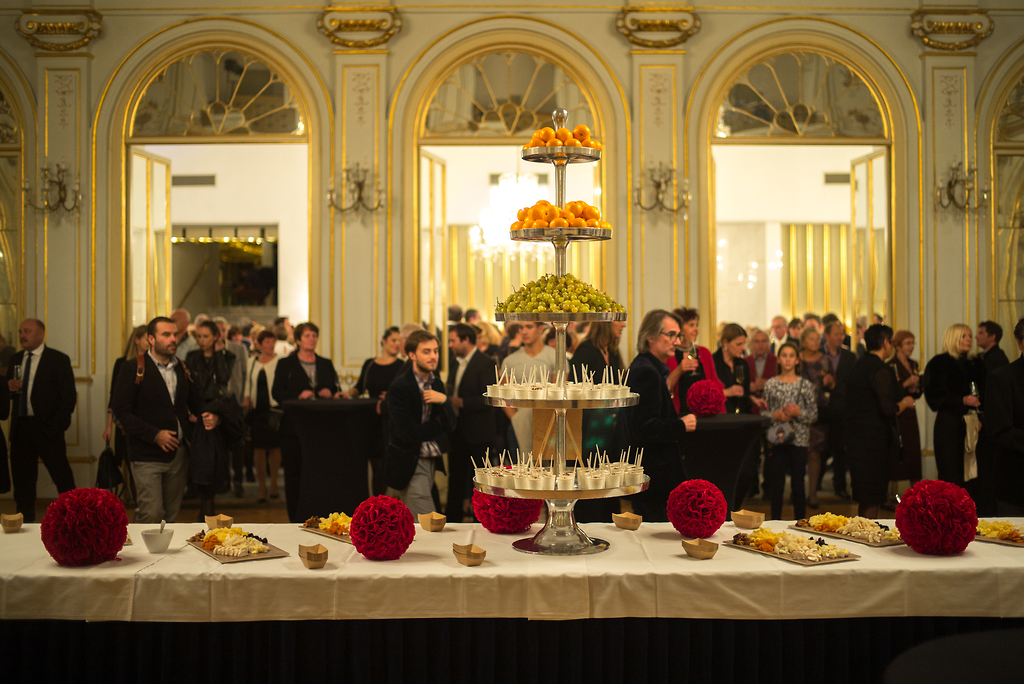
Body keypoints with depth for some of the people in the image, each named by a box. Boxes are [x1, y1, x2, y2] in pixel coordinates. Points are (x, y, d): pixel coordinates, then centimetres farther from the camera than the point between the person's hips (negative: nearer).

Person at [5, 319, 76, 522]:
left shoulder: (58, 360, -3)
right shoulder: (15, 360, 14)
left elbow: (69, 396, -6)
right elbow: (9, 395, 20)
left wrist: (59, 424, -13)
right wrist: (10, 387, -3)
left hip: (47, 428, -5)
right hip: (20, 428, 5)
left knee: (63, 477, -3)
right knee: (22, 480, 11)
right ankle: (26, 523, 22)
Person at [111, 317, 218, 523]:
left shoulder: (182, 369, 14)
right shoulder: (133, 369, -3)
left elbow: (196, 403, 22)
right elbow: (121, 411, -8)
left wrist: (211, 417, -1)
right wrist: (154, 435, -16)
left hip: (178, 455, 5)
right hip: (147, 456, -5)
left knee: (171, 516, 10)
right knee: (151, 516, -11)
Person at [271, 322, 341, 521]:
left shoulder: (326, 364, 16)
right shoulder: (285, 364, 7)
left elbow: (335, 390, 18)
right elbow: (277, 393, -1)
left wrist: (330, 393, -5)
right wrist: (299, 396, -16)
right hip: (294, 427, -2)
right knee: (293, 473, 1)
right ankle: (295, 519, 10)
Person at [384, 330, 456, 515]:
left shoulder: (437, 384, 8)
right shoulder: (399, 387, -15)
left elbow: (450, 426, 3)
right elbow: (408, 433, -20)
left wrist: (444, 400, -15)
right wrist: (437, 425, -6)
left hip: (430, 461, 7)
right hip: (409, 464, -7)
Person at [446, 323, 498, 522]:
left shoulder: (485, 363, -12)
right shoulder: (456, 365, 14)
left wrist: (460, 402, -20)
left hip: (478, 433, -8)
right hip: (458, 431, 8)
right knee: (456, 478, 14)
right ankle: (451, 520, 22)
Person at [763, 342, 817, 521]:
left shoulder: (806, 385, 3)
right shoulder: (770, 384, 4)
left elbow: (814, 415, 3)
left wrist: (799, 412, -14)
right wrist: (775, 415, -11)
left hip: (799, 440, 0)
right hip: (777, 440, 0)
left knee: (798, 486, 4)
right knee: (776, 486, 4)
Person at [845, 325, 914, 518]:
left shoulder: (859, 365, 11)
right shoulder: (881, 371, -16)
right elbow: (889, 410, -22)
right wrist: (904, 403, -1)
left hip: (857, 436, 9)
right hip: (875, 441, -9)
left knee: (864, 495, 16)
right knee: (872, 498, -1)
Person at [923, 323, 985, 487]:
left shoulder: (976, 364, 13)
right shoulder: (939, 363, -2)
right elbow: (933, 397, -9)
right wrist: (962, 400, -18)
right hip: (949, 423, -4)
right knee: (950, 471, -4)